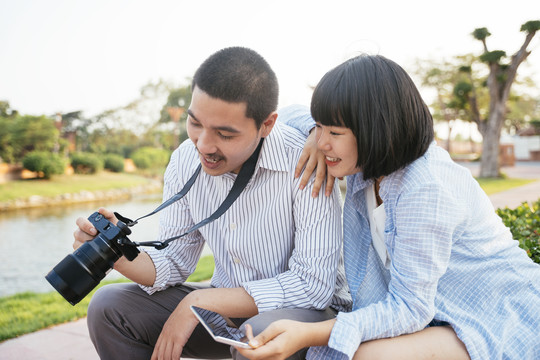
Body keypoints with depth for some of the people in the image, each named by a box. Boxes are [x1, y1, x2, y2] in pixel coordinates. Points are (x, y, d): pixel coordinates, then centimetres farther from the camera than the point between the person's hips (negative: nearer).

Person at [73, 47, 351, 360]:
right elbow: (175, 262, 2)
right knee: (109, 306, -5)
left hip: (307, 310, -4)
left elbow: (314, 285, -26)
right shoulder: (185, 162, -6)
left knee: (266, 334, -38)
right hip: (229, 308, 5)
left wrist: (200, 301, -25)